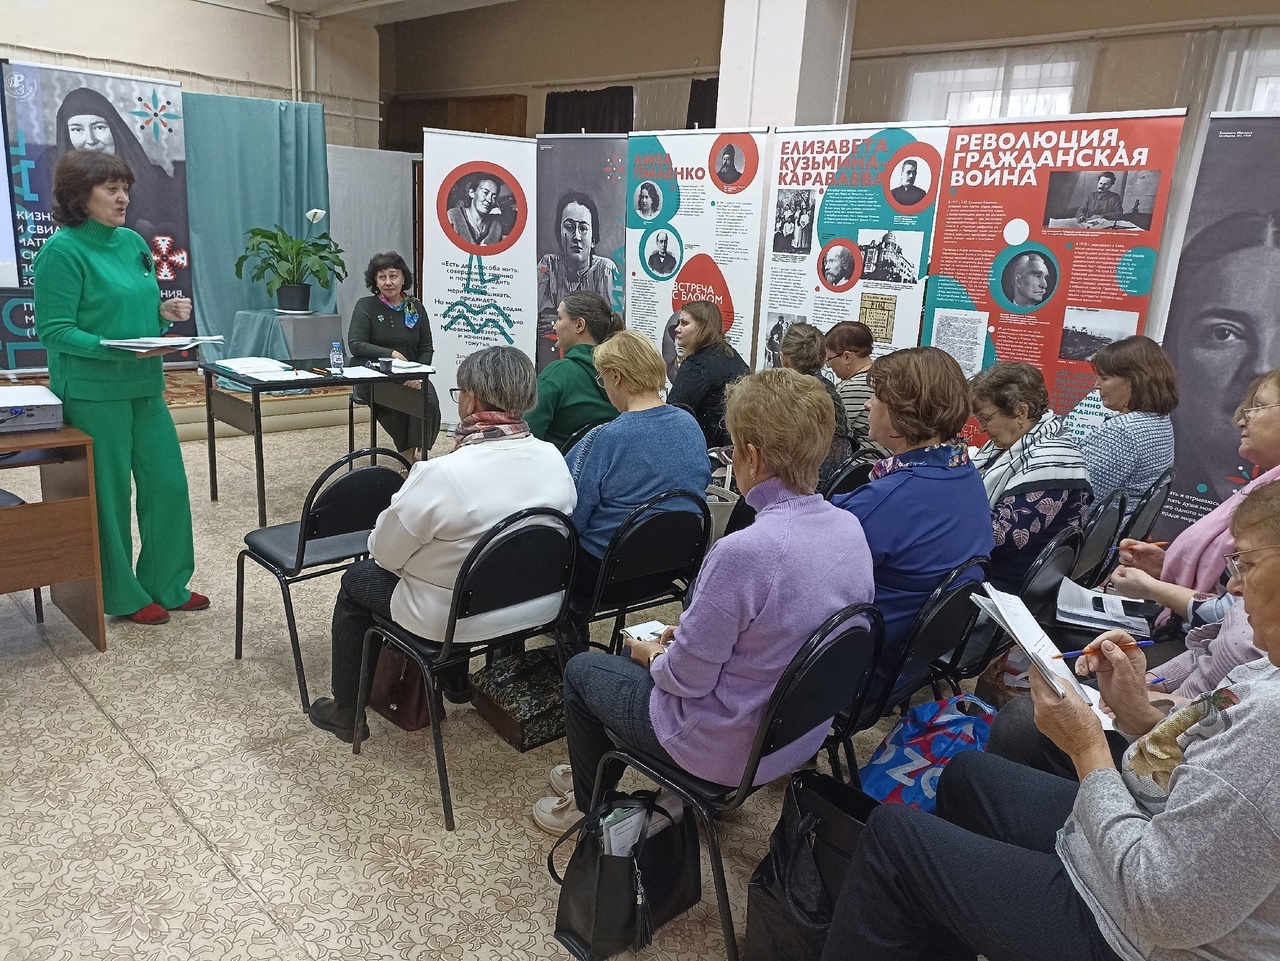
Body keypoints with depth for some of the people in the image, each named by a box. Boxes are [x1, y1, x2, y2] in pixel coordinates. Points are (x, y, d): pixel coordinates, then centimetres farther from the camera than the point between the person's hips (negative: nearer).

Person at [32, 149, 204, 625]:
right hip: (94, 394, -7)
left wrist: (164, 311, -2)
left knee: (168, 483, 9)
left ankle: (167, 584, 25)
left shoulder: (133, 242, 10)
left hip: (146, 387, 7)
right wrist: (118, 350, -25)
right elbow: (53, 330, -14)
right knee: (109, 495, 4)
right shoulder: (62, 250, -12)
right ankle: (123, 597, 20)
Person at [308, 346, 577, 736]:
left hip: (456, 619, -6)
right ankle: (455, 684, 46)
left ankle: (346, 711, 35)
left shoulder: (441, 474, -29)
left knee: (356, 579, 21)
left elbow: (384, 552, -15)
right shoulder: (554, 459, -11)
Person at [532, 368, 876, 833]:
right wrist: (688, 636, 9)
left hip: (731, 752, -7)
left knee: (581, 670, 16)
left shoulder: (743, 553, -35)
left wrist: (652, 653, -2)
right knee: (667, 648, 30)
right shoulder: (851, 528, -9)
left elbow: (687, 676, -23)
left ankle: (592, 807, 37)